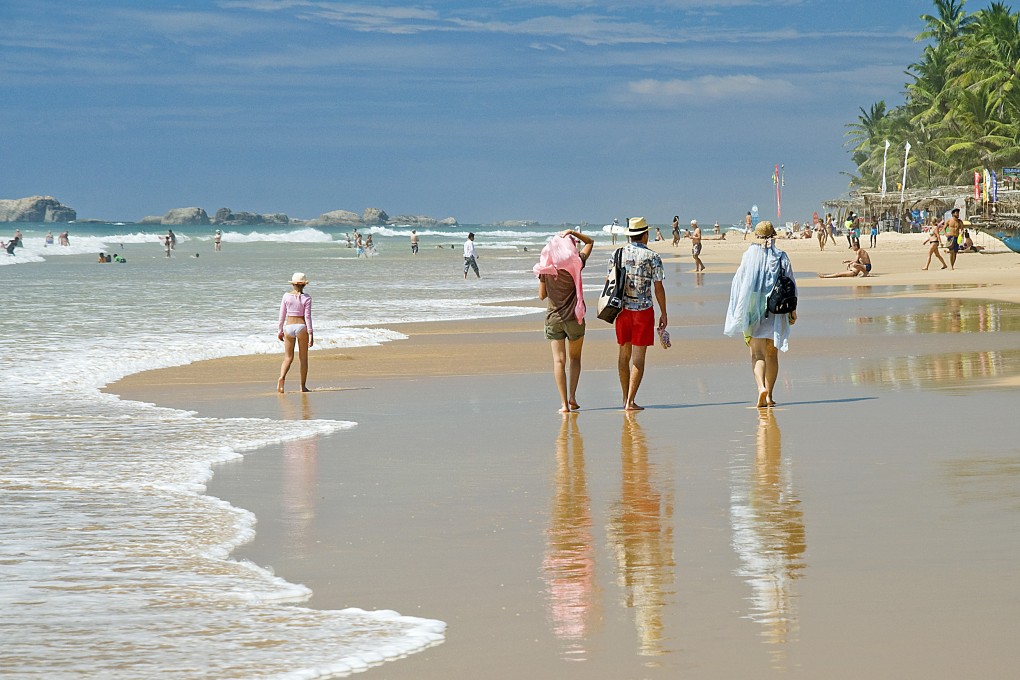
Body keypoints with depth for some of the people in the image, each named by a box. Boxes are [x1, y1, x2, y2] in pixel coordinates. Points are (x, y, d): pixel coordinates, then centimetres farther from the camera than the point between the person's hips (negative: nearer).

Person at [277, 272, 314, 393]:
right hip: (301, 327, -2)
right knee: (303, 358, 10)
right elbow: (307, 316, -10)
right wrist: (311, 334, -7)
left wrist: (280, 330, 13)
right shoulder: (306, 298, -6)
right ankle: (303, 386, 11)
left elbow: (282, 315, 3)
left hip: (289, 327, 2)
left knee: (288, 357, 8)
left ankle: (282, 377, -19)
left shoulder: (286, 296, 0)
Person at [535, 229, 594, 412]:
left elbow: (542, 295, 5)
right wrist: (572, 233, 3)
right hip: (574, 317, -1)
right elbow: (590, 242, 11)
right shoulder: (576, 263, -5)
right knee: (575, 358, 15)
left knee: (559, 360, 1)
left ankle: (564, 402, -6)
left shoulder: (545, 267, -2)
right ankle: (572, 396, 3)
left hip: (553, 318, 1)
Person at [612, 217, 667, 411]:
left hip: (622, 309, 4)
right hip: (643, 309, -4)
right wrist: (663, 314, 3)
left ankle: (626, 398, 21)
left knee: (624, 353, 15)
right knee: (638, 356, -2)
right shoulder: (652, 257, -7)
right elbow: (658, 288, -6)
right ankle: (631, 401, -7)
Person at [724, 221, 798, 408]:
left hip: (753, 309, -2)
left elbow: (739, 284, -3)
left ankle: (761, 387, -27)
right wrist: (792, 310, 11)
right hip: (776, 312, 2)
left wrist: (739, 311, 3)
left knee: (757, 353, -4)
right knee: (772, 354, 12)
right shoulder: (781, 257, 1)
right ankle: (769, 396, 14)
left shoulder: (749, 256, -3)